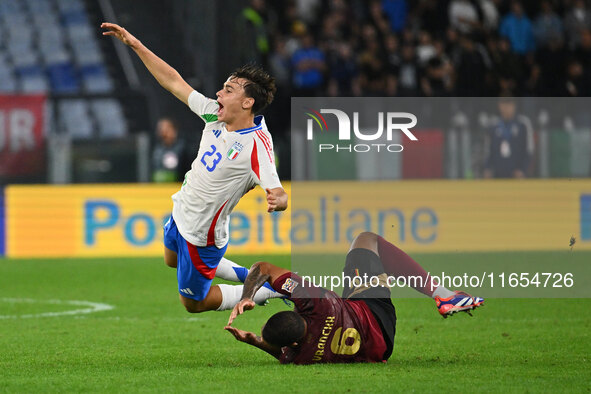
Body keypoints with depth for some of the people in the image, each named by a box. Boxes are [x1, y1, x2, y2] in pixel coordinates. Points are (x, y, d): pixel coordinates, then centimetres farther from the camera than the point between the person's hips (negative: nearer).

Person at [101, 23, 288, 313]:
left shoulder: (257, 146, -32)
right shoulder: (216, 115, -11)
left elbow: (277, 192, -40)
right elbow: (175, 83, -3)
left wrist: (278, 200, -65)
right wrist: (135, 44, -4)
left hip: (201, 237, -8)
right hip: (181, 214, 8)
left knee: (194, 303, 11)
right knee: (172, 261, 35)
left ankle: (273, 288, 20)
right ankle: (249, 275, 39)